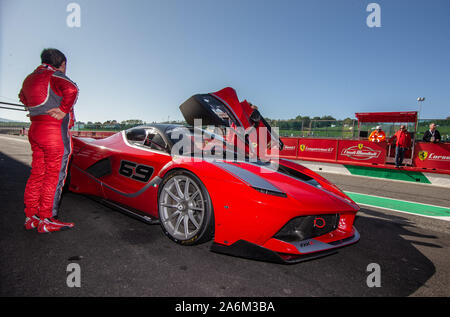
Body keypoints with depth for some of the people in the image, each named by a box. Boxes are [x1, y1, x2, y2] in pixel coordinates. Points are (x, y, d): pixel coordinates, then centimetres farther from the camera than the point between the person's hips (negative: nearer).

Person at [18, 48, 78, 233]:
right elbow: (71, 90, -26)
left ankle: (31, 217, 20)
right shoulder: (55, 76, -7)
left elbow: (23, 96, 34)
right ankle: (46, 220, 3)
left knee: (37, 174, 13)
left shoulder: (30, 78, 18)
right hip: (55, 131, -8)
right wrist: (64, 110, -15)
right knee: (54, 176, -3)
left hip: (35, 129, 8)